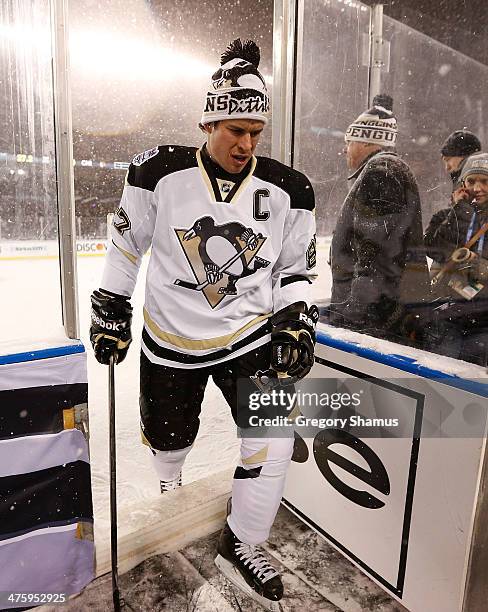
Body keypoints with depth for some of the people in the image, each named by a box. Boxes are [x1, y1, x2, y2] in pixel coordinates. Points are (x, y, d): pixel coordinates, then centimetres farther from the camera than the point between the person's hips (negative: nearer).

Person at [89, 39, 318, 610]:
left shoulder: (287, 189, -5)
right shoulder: (159, 172, -10)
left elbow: (294, 267, 5)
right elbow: (126, 242, 2)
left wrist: (296, 321, -7)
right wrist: (110, 309, 4)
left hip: (251, 333, 1)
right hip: (171, 338, 0)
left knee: (273, 435, -6)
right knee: (168, 436, 14)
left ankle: (239, 547, 21)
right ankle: (168, 479, 54)